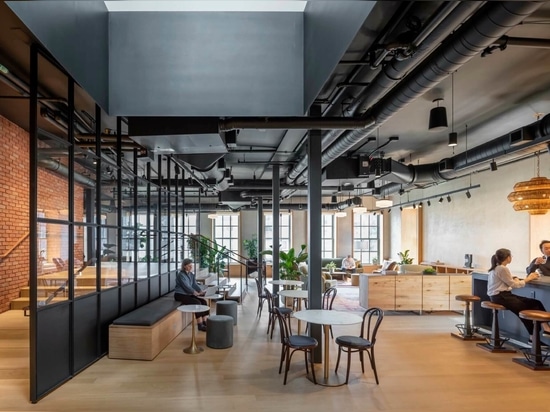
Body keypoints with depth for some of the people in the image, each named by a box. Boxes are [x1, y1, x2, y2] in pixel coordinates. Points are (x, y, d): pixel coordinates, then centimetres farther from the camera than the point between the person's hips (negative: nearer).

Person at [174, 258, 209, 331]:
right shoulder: (181, 275, -16)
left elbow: (195, 284, 1)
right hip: (180, 295, -8)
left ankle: (204, 322, -10)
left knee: (203, 301, -12)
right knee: (197, 303, -25)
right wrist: (196, 293, -32)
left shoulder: (191, 274, 9)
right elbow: (186, 286, -24)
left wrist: (201, 291, -17)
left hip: (188, 294, 8)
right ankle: (200, 325, -20)